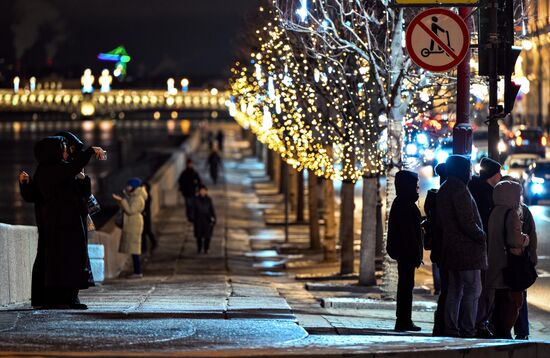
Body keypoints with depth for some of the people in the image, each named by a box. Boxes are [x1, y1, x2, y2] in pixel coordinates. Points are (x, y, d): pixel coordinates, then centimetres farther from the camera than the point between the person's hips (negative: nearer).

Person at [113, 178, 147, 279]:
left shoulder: (138, 199, -13)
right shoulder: (132, 197, 18)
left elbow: (130, 211, -21)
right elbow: (126, 210, 19)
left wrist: (122, 201, -18)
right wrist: (120, 201, 12)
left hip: (134, 225, -10)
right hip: (130, 226, 10)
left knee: (134, 249, -11)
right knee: (133, 249, 10)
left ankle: (138, 272, -11)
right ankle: (137, 271, 12)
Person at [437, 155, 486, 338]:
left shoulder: (442, 191, 15)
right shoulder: (459, 190, -14)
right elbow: (467, 222, -20)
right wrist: (483, 237, -7)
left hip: (450, 250, 9)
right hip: (467, 248, -9)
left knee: (454, 290, 12)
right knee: (472, 290, -6)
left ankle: (451, 329, 12)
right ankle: (467, 329, -9)